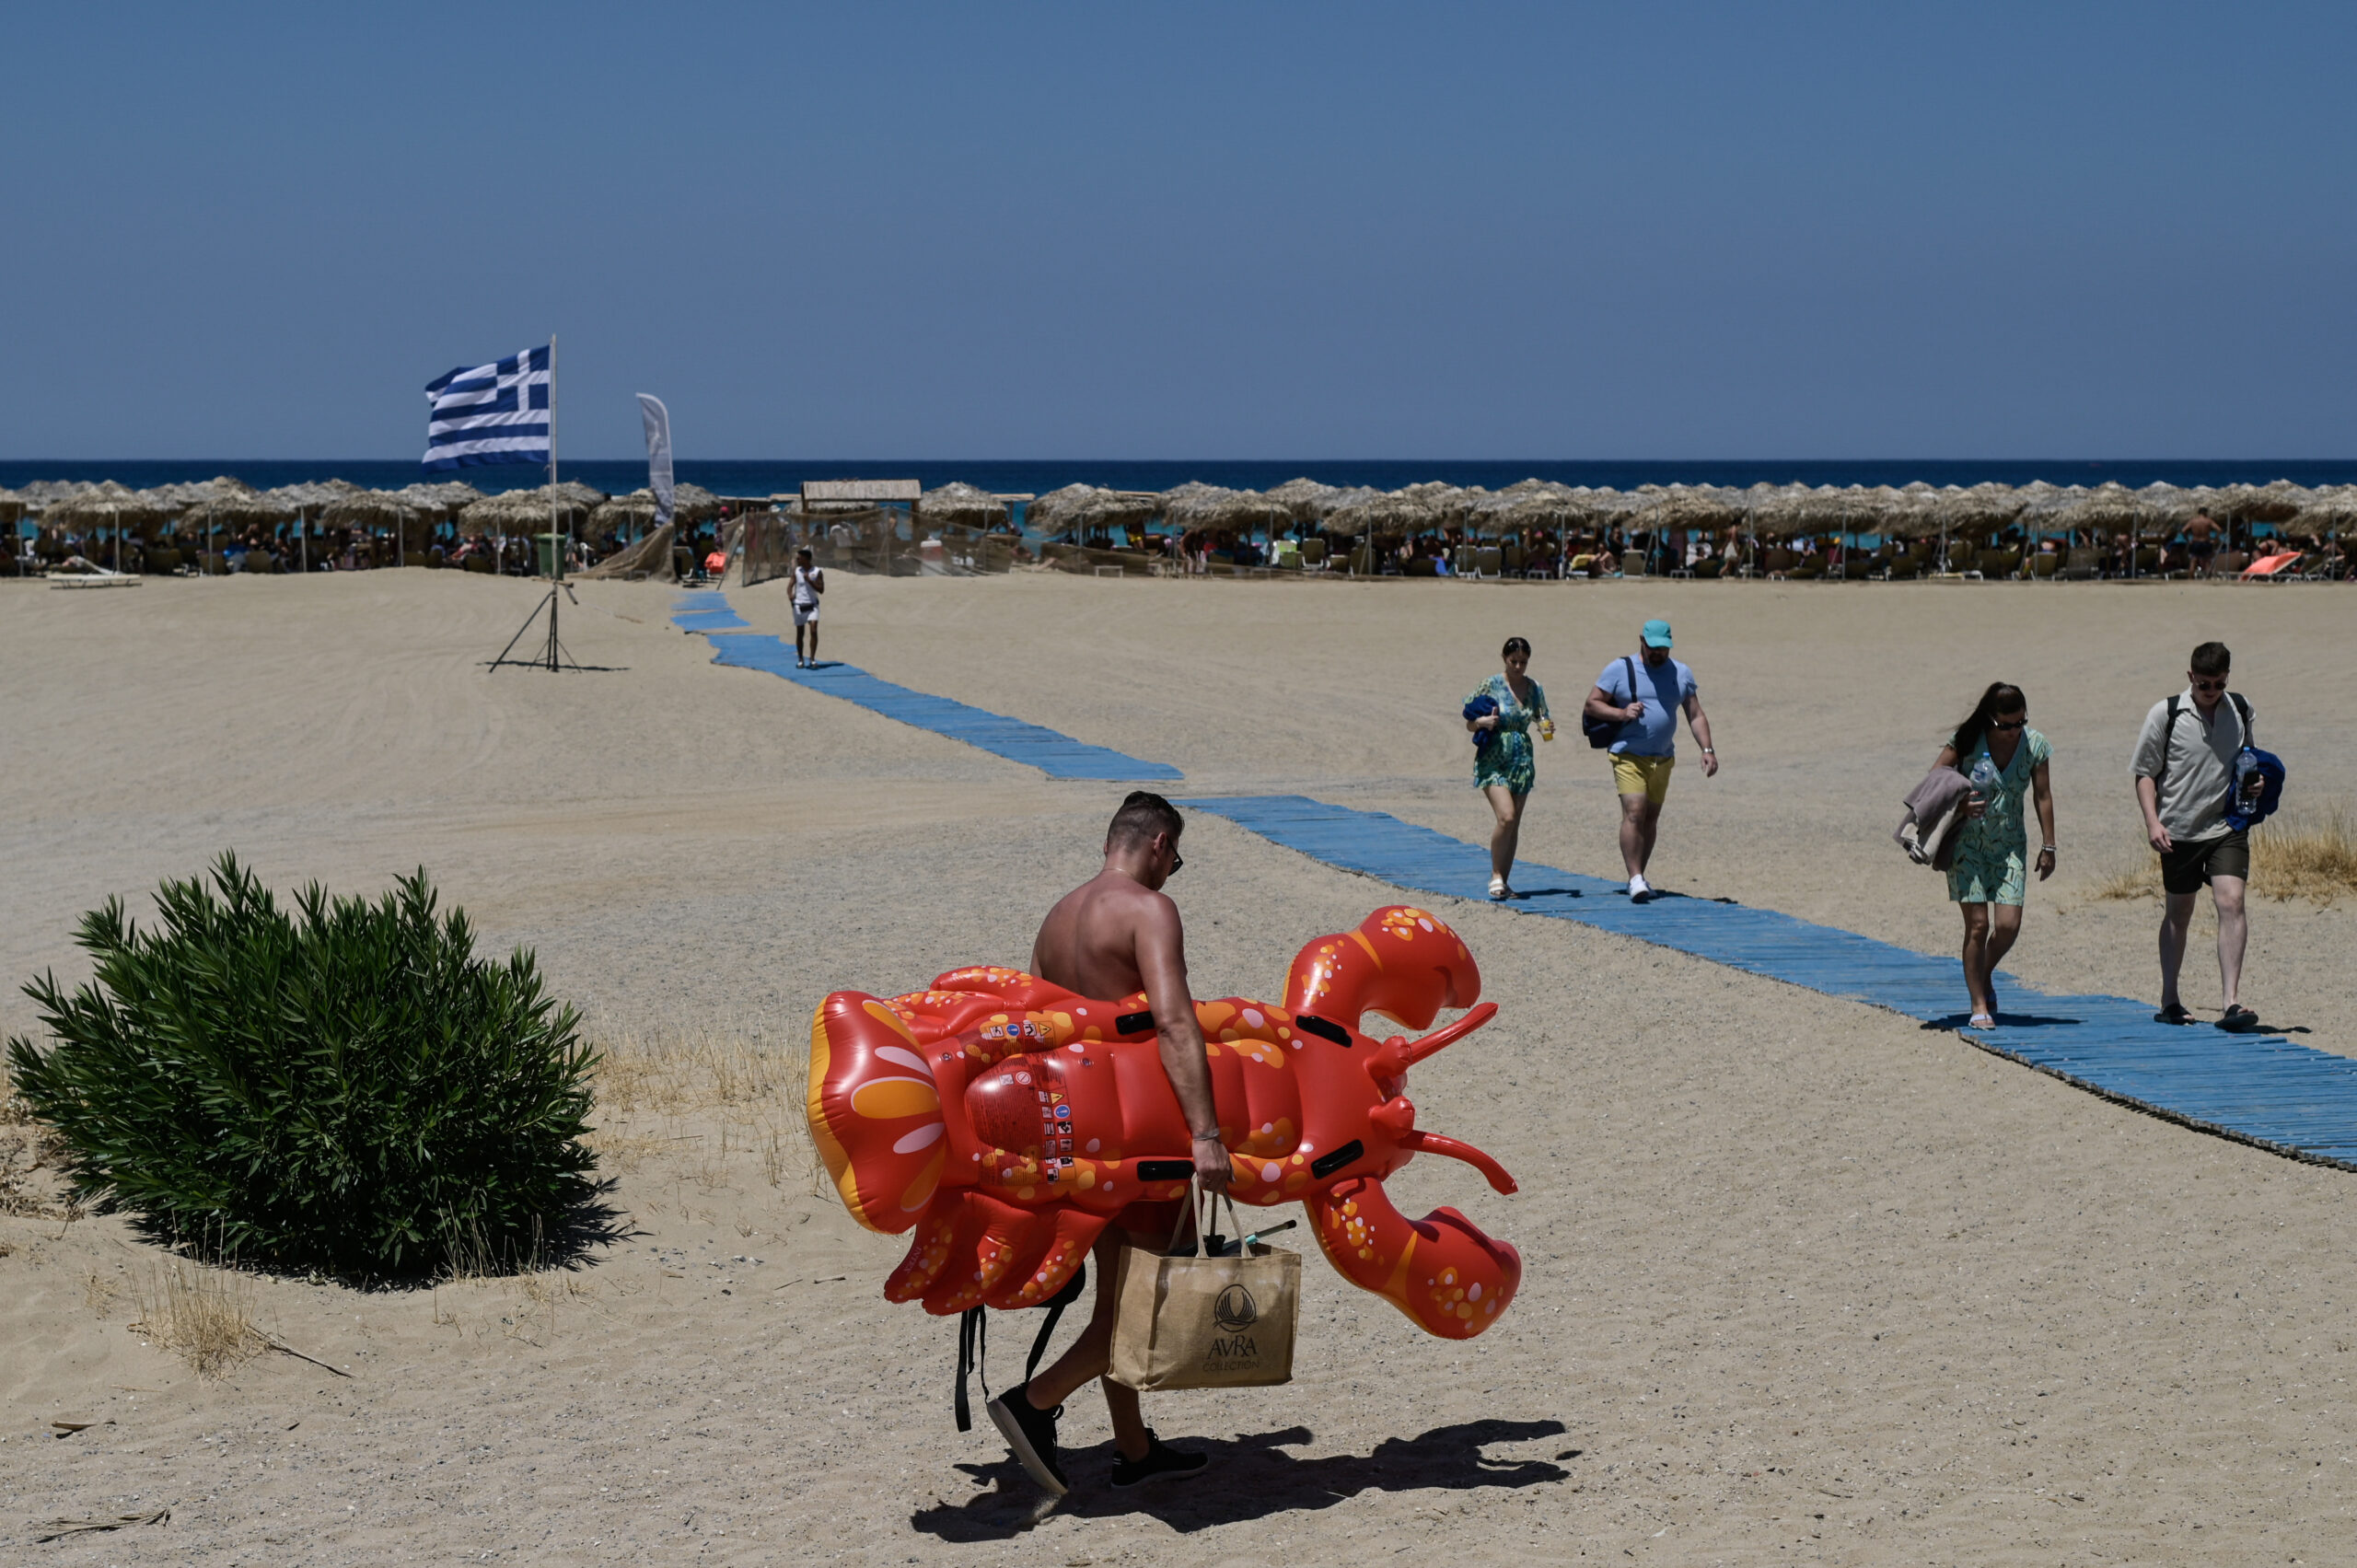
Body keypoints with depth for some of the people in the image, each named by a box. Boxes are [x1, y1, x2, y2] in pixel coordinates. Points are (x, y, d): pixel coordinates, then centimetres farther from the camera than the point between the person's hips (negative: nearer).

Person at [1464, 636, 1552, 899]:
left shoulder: (1535, 689, 7)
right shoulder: (1490, 686, -3)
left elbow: (1541, 723, 14)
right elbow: (1469, 724, 0)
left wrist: (1548, 728, -8)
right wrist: (1483, 722, -21)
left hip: (1522, 762, 4)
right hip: (1493, 761, -4)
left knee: (1514, 826, 5)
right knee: (1506, 817, -20)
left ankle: (1503, 880, 15)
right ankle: (1496, 875, -6)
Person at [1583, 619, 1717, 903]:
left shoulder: (1681, 674, 8)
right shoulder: (1619, 669, -2)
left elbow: (1696, 715, 9)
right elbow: (1590, 705, -2)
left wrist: (1707, 749, -3)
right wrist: (1622, 713, -18)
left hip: (1663, 759, 4)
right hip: (1629, 756, -4)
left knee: (1651, 818, 10)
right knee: (1634, 812, -18)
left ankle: (1639, 876, 21)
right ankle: (1635, 879, -21)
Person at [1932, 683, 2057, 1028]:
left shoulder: (2035, 744, -3)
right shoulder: (1967, 740, -9)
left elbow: (2043, 797, 5)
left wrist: (2048, 846, 6)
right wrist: (1958, 803, -20)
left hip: (2010, 845, 2)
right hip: (1968, 841, -2)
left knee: (2008, 926, -7)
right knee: (1977, 925, -7)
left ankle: (1983, 977, 23)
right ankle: (1978, 1005, 3)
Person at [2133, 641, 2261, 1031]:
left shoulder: (2241, 710, 5)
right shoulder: (2166, 714, -4)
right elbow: (2144, 772, -1)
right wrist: (2152, 822, -12)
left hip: (2228, 826, 1)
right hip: (2179, 830, -1)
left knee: (2231, 903, -16)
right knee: (2178, 913, 11)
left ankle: (2232, 1002, -19)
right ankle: (2169, 1000, 26)